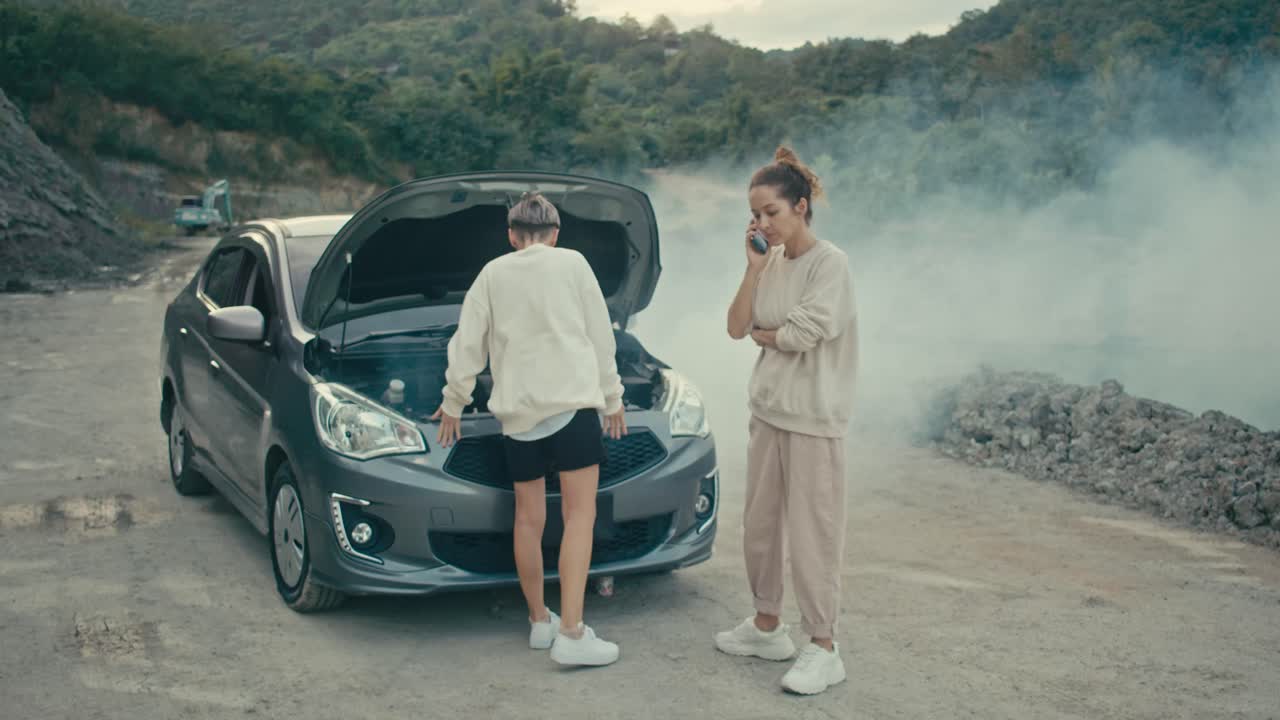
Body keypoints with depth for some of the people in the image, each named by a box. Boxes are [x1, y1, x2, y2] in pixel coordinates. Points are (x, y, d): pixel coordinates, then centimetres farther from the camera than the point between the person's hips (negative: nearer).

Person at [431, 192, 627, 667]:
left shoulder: (493, 274, 11)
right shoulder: (572, 263, 6)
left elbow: (468, 344, 12)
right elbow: (600, 335, 9)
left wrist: (454, 402, 23)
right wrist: (612, 396, 18)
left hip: (517, 410, 3)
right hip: (572, 400, -3)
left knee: (529, 518, 11)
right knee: (579, 514, -4)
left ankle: (540, 621, 24)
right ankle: (571, 634, -10)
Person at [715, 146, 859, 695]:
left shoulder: (830, 263, -11)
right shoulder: (771, 264, 10)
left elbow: (801, 335, -19)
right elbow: (736, 327, 3)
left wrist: (762, 334, 0)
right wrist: (754, 266, -4)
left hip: (813, 417, -8)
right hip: (767, 409, 8)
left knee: (811, 531, -4)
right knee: (759, 524, 14)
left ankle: (823, 649, 6)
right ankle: (767, 626, 30)